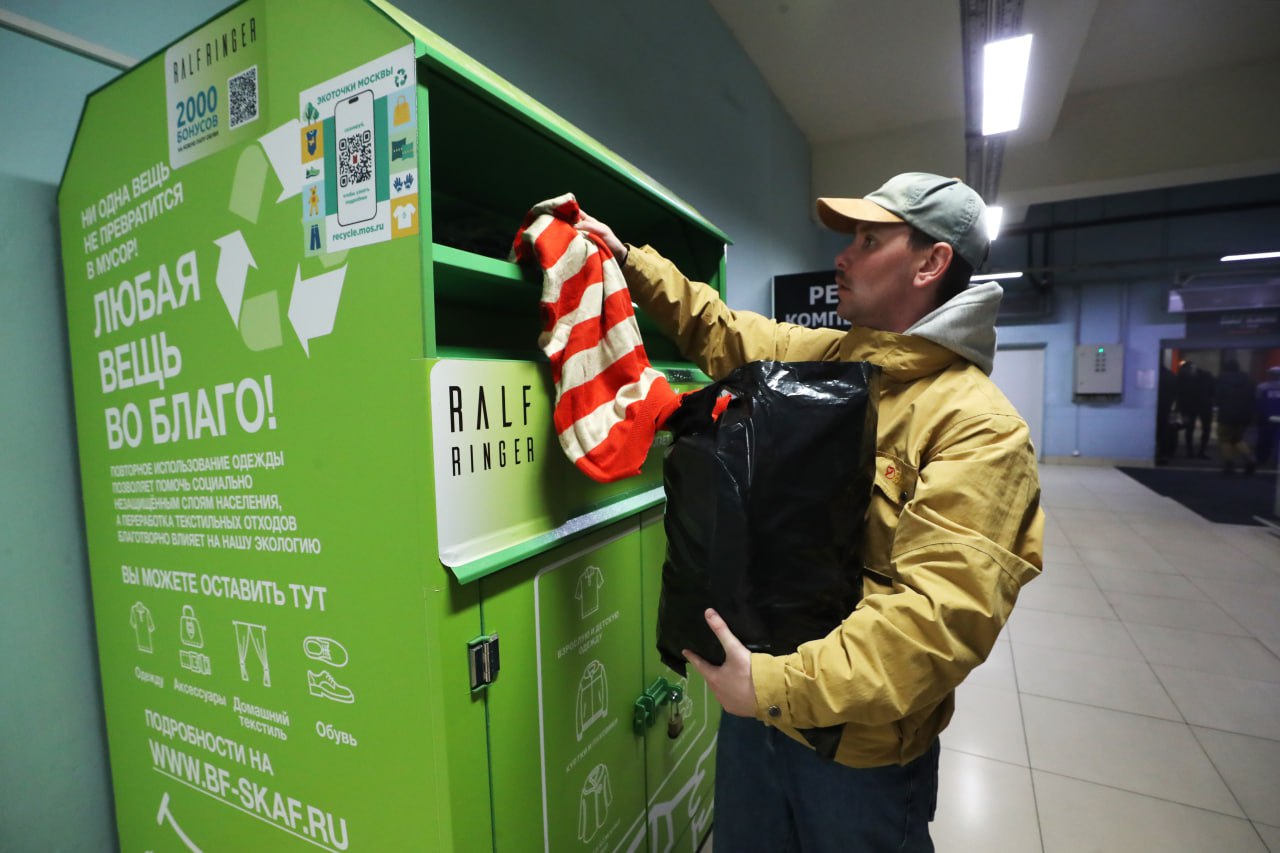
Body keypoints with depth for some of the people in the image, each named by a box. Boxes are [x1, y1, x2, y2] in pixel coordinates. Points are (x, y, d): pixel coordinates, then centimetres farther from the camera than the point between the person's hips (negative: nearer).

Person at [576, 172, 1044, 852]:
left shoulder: (979, 427, -20)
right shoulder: (821, 356, 0)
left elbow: (942, 611, -29)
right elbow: (717, 333, 12)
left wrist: (783, 685, -30)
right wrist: (627, 258, 10)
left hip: (860, 748, -5)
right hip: (755, 694, 6)